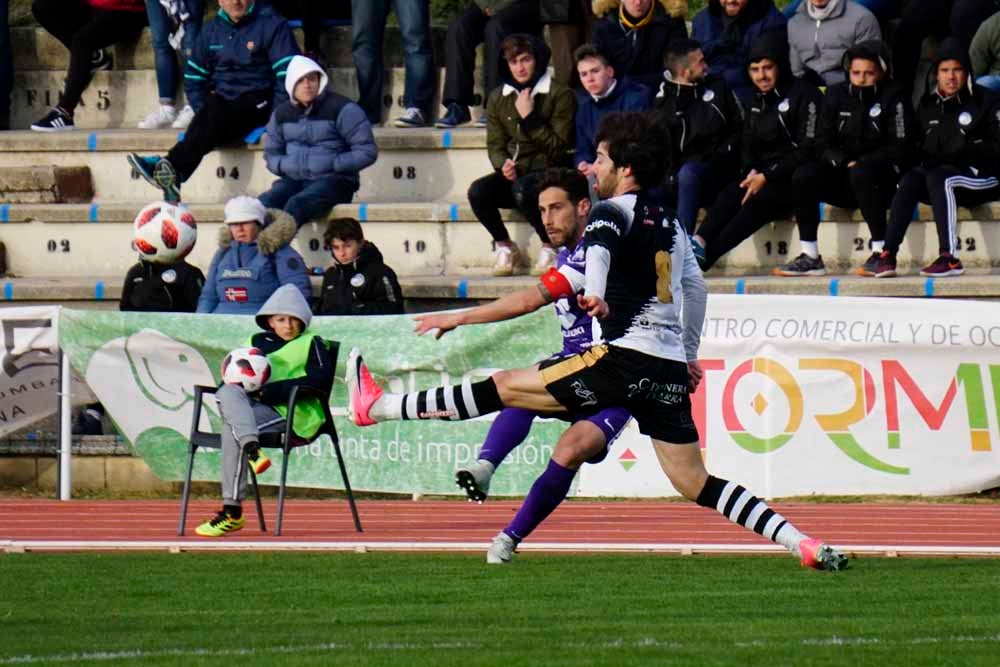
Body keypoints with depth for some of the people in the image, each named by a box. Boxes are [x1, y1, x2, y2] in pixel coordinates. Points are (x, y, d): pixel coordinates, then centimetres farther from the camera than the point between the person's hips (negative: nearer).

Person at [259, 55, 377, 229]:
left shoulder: (341, 109, -4)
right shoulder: (282, 114, 14)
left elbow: (367, 151, -6)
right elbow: (271, 154, 26)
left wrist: (332, 164, -13)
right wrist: (283, 166, 3)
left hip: (334, 180, -5)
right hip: (294, 180, 5)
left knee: (296, 205, -36)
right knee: (262, 205, -27)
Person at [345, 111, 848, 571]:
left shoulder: (611, 211, -1)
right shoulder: (670, 224, 23)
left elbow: (600, 247, -24)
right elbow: (695, 288, 33)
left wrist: (594, 292, -44)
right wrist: (689, 355, 42)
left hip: (628, 358, -7)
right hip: (671, 369, 7)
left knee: (505, 388, -3)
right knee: (695, 483, 7)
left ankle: (377, 407, -2)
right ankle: (805, 545, -4)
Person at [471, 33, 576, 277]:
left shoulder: (560, 95, -5)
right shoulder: (498, 98, 10)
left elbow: (559, 149, -9)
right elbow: (495, 145, 10)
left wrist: (530, 118, -17)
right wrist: (504, 165, -12)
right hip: (514, 173, 4)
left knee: (523, 189, -37)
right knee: (478, 191, -26)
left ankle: (550, 247, -14)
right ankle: (504, 246, -2)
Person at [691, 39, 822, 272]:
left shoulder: (803, 95, -8)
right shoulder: (758, 101, 16)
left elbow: (808, 150, -14)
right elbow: (748, 145, 19)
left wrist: (767, 177, -17)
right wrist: (752, 172, -4)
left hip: (796, 176, -7)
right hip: (763, 174, 7)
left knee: (760, 199, -32)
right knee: (730, 195, -22)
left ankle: (704, 256, -43)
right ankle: (697, 245, -41)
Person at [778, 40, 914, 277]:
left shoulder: (893, 97, -4)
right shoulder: (836, 96, 9)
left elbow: (900, 149, -10)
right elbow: (824, 144, 6)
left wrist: (859, 163, -16)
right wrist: (845, 162, -13)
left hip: (885, 181, -4)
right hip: (843, 175, 4)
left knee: (861, 173, -37)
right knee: (805, 175, -21)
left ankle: (881, 252, -36)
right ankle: (809, 256, -20)